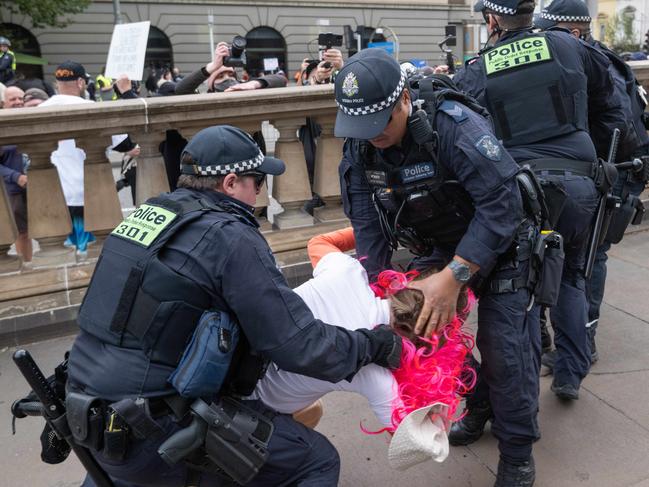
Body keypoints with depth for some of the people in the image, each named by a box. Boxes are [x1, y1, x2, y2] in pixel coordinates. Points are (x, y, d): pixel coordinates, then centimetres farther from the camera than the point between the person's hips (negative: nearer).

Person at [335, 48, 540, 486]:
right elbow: (368, 223, -10)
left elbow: (501, 203, -36)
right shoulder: (360, 145, -13)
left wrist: (454, 277, -39)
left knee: (504, 346, -7)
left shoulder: (455, 126, -34)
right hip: (439, 248, 6)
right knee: (431, 326, 7)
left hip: (499, 244, -6)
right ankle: (481, 403, 34)